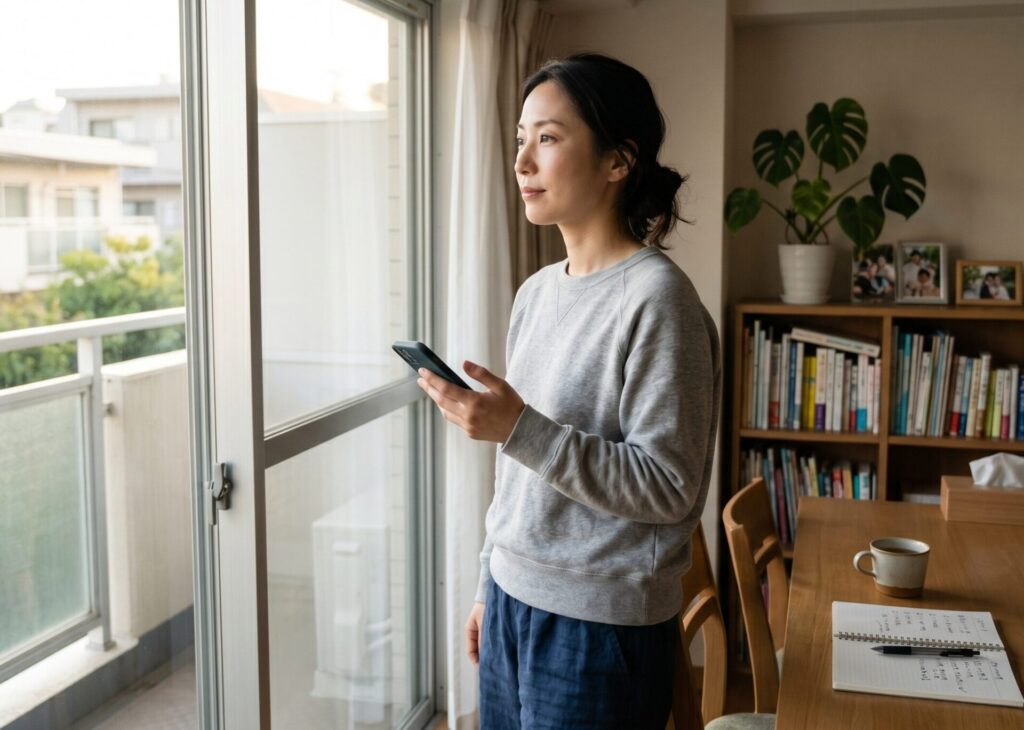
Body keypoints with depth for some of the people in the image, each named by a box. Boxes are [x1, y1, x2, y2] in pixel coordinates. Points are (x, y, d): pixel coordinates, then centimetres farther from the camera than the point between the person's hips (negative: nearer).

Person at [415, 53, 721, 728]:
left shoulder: (656, 297, -16)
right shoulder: (537, 292, 6)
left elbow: (668, 486, -19)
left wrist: (520, 428, -26)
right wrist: (491, 585, 17)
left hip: (599, 624, -7)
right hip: (514, 599, 7)